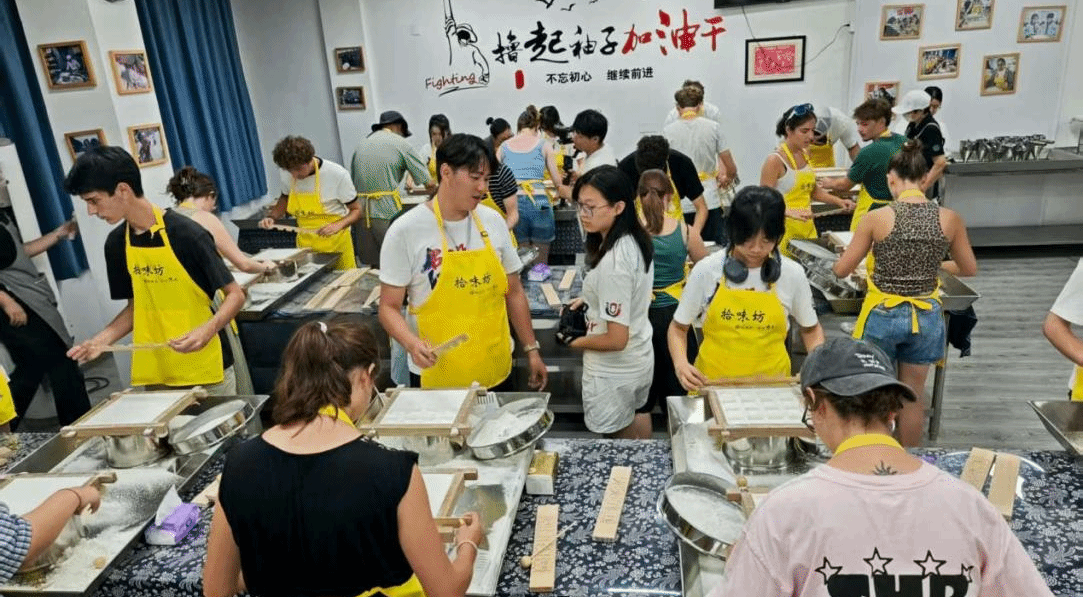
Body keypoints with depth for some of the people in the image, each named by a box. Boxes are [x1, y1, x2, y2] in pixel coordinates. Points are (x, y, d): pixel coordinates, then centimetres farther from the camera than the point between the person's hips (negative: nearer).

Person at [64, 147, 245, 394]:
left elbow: (235, 294, -11)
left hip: (206, 370, -5)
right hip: (155, 374, 5)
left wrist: (207, 330, -27)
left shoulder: (186, 234, -15)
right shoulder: (116, 243, 4)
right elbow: (137, 306, 14)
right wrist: (102, 339, -1)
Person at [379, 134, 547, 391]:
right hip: (435, 376, -3)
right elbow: (389, 308, -8)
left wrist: (531, 349, 8)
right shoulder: (406, 231, -11)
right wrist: (412, 343, -26)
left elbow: (514, 294, 9)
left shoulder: (493, 222, 1)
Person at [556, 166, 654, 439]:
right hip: (640, 360, 9)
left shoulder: (613, 263, -33)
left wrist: (574, 342, -13)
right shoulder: (635, 241, -5)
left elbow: (616, 339, -29)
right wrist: (589, 301, 8)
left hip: (614, 374, -9)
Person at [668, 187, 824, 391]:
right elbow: (678, 328, 5)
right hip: (711, 384, -1)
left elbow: (810, 329, 14)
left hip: (771, 387, 1)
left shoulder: (792, 274, -1)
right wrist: (681, 364, -13)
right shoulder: (707, 270, -4)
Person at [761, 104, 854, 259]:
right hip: (784, 230, -7)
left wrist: (838, 201, 10)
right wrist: (791, 212, -31)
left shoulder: (805, 155, 9)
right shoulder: (775, 160, -14)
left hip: (808, 227, 7)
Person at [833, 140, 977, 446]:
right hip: (926, 317, 3)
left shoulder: (877, 217, -14)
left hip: (883, 316, -3)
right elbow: (969, 270, 9)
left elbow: (841, 270, -6)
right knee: (913, 397, 19)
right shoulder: (950, 219, -6)